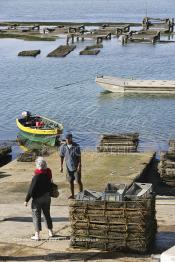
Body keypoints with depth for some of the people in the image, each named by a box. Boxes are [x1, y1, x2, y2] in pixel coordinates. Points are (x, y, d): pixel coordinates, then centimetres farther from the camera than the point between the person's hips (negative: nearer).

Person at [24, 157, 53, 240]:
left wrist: (26, 200, -11)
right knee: (47, 214, 20)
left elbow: (31, 189, -18)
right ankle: (50, 231, 29)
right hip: (47, 198, 6)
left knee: (36, 216, 2)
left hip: (37, 199, -6)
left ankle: (37, 234, 1)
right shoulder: (48, 174, -2)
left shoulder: (36, 176, -20)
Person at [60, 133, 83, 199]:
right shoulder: (63, 146, -4)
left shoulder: (76, 146, -15)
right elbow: (62, 156, 5)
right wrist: (61, 166, 5)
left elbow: (79, 157, -11)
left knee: (78, 181, -1)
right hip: (68, 167, 4)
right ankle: (72, 195, 22)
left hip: (76, 167, -4)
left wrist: (79, 166, -16)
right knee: (70, 181, 11)